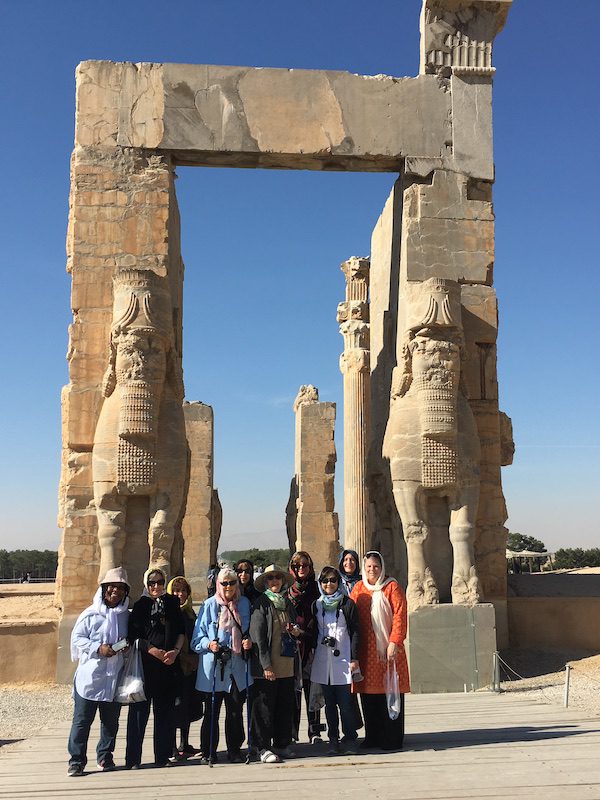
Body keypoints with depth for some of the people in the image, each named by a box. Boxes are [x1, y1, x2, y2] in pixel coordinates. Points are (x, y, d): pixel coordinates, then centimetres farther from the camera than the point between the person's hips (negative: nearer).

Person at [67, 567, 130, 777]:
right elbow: (77, 638, -5)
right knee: (82, 720, -1)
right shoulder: (91, 613, -3)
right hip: (90, 677, -4)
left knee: (111, 720, 12)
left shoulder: (125, 616, 10)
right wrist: (98, 648, -17)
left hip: (114, 678, 4)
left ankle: (105, 756, 27)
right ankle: (76, 761, 8)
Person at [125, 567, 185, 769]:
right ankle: (133, 759, 5)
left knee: (165, 711, 5)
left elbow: (181, 631, 10)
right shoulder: (140, 606, 3)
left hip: (169, 663, 3)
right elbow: (133, 636, -3)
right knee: (140, 710, -2)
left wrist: (175, 651, -6)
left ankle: (162, 756, 14)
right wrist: (153, 650, -12)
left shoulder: (172, 603, 11)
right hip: (145, 663, -2)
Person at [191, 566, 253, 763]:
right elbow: (198, 635, 1)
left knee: (236, 710, 6)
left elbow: (249, 630, 16)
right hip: (213, 666, -2)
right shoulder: (209, 605, -1)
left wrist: (249, 642, -3)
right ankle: (208, 751, 15)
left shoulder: (244, 604, 8)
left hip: (236, 665, 2)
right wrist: (208, 644, -17)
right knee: (212, 711, 4)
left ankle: (234, 750, 19)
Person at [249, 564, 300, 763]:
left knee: (286, 705, 10)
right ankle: (264, 748, 8)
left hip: (287, 664, 6)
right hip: (267, 665, -6)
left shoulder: (287, 603, 14)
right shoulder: (261, 604, -5)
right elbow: (257, 636, -10)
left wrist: (296, 632, 1)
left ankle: (282, 745, 21)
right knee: (265, 706, -1)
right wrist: (266, 664, -15)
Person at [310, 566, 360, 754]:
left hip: (343, 659, -4)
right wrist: (312, 657, 10)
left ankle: (350, 739, 5)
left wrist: (354, 658, -7)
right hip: (323, 661, 4)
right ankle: (333, 740, 15)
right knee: (329, 703, 8)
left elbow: (354, 631, -2)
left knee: (345, 702, -6)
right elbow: (314, 632, 15)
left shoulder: (347, 604, 0)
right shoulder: (317, 605, 11)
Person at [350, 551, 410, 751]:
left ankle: (392, 739, 8)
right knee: (368, 693, 6)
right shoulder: (358, 588, 10)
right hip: (366, 650, 4)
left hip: (388, 649, -3)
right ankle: (372, 737, 17)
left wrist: (394, 642, -16)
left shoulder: (392, 587, -1)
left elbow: (399, 616, -8)